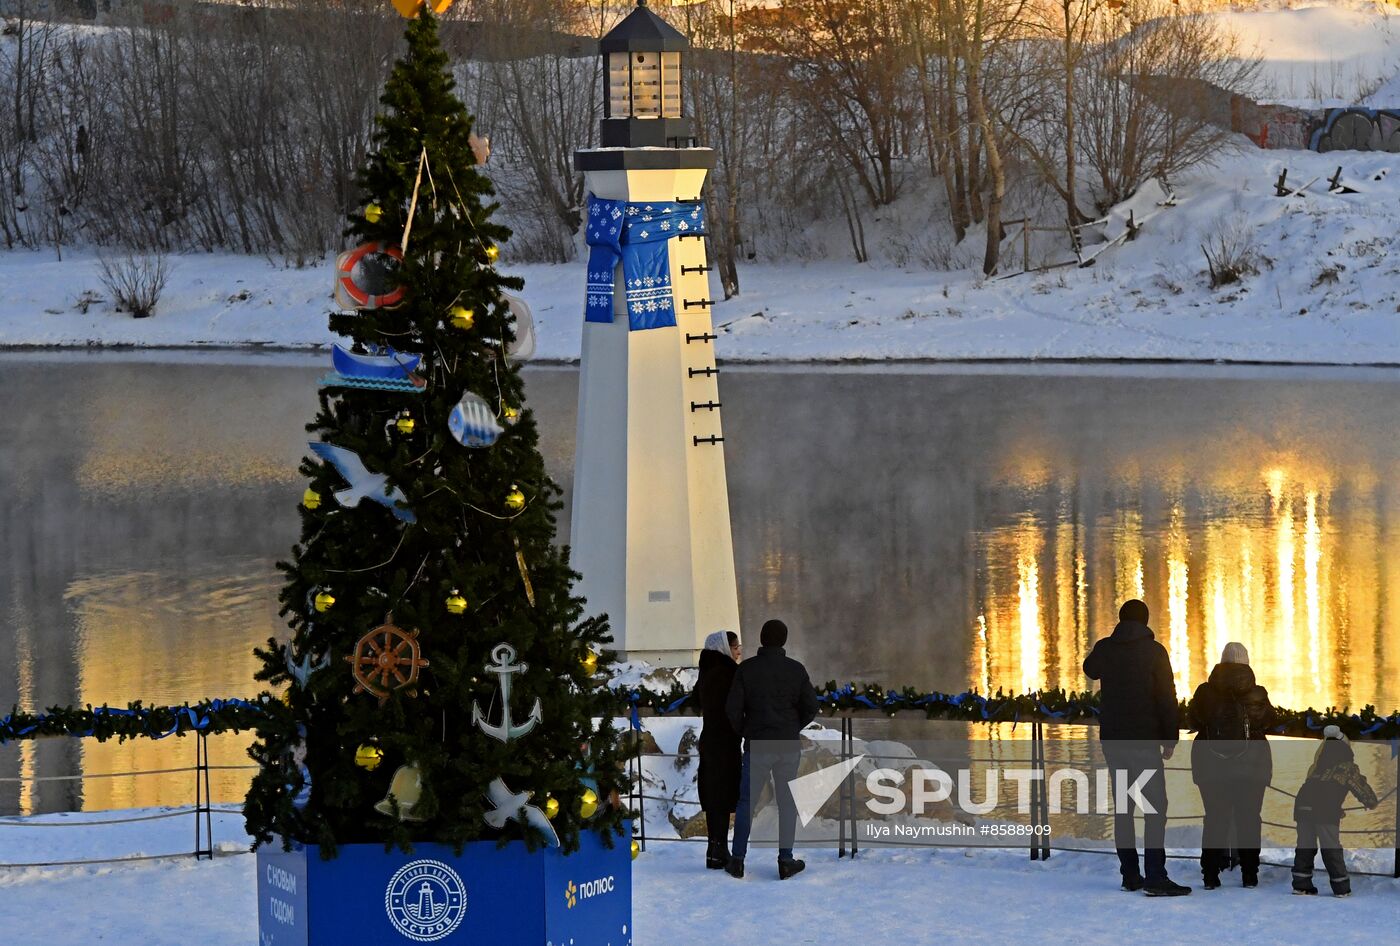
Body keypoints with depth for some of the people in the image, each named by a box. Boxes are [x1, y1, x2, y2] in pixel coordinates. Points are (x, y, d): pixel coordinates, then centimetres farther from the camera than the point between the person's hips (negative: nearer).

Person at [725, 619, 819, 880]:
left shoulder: (747, 669, -5)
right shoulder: (796, 670, -1)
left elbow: (733, 708, -7)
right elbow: (811, 706, 1)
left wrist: (743, 732, 11)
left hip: (757, 745, -1)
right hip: (789, 745, 1)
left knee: (747, 801, 8)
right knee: (787, 801, 8)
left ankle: (738, 859, 5)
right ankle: (786, 860, 6)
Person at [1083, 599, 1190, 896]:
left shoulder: (1105, 648, 4)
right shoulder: (1153, 651, -8)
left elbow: (1090, 669, 28)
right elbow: (1166, 696, -10)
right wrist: (1170, 737, -3)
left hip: (1112, 738, 5)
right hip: (1144, 738, -5)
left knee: (1123, 805, 14)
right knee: (1154, 806, -7)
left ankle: (1130, 874, 14)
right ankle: (1155, 877, -17)